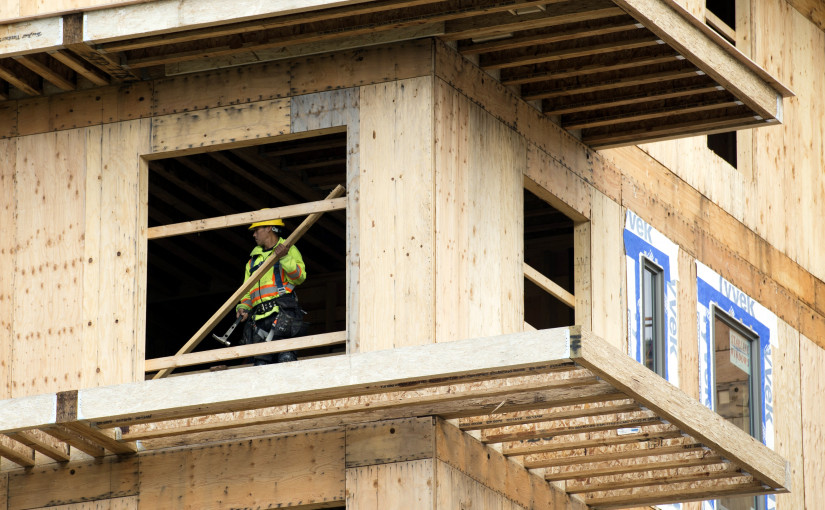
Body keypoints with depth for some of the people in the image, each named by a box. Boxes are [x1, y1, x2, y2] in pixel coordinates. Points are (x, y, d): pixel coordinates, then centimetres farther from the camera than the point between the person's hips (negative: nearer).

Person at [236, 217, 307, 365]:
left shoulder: (289, 250, 13)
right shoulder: (254, 259, 31)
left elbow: (299, 277, -2)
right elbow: (247, 291, 28)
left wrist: (284, 258, -15)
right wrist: (243, 308, 9)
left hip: (282, 312, -6)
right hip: (259, 317, 6)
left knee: (285, 357, -22)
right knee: (262, 362, -6)